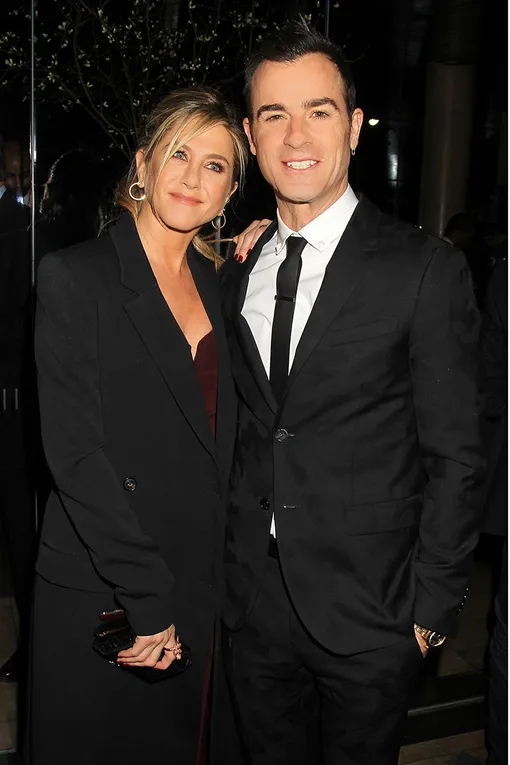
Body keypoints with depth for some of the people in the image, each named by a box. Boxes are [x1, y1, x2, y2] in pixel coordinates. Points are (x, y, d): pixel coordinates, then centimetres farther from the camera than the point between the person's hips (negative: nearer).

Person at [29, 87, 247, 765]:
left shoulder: (218, 282, 8)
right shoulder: (74, 278, -10)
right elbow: (75, 453, -17)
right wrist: (147, 599, -18)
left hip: (198, 590, 5)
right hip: (97, 596, -5)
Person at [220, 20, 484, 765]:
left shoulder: (427, 269, -11)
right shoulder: (236, 269, 4)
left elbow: (454, 456, -10)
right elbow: (243, 433, 9)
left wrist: (431, 606, -9)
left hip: (369, 615, -4)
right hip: (253, 606, 4)